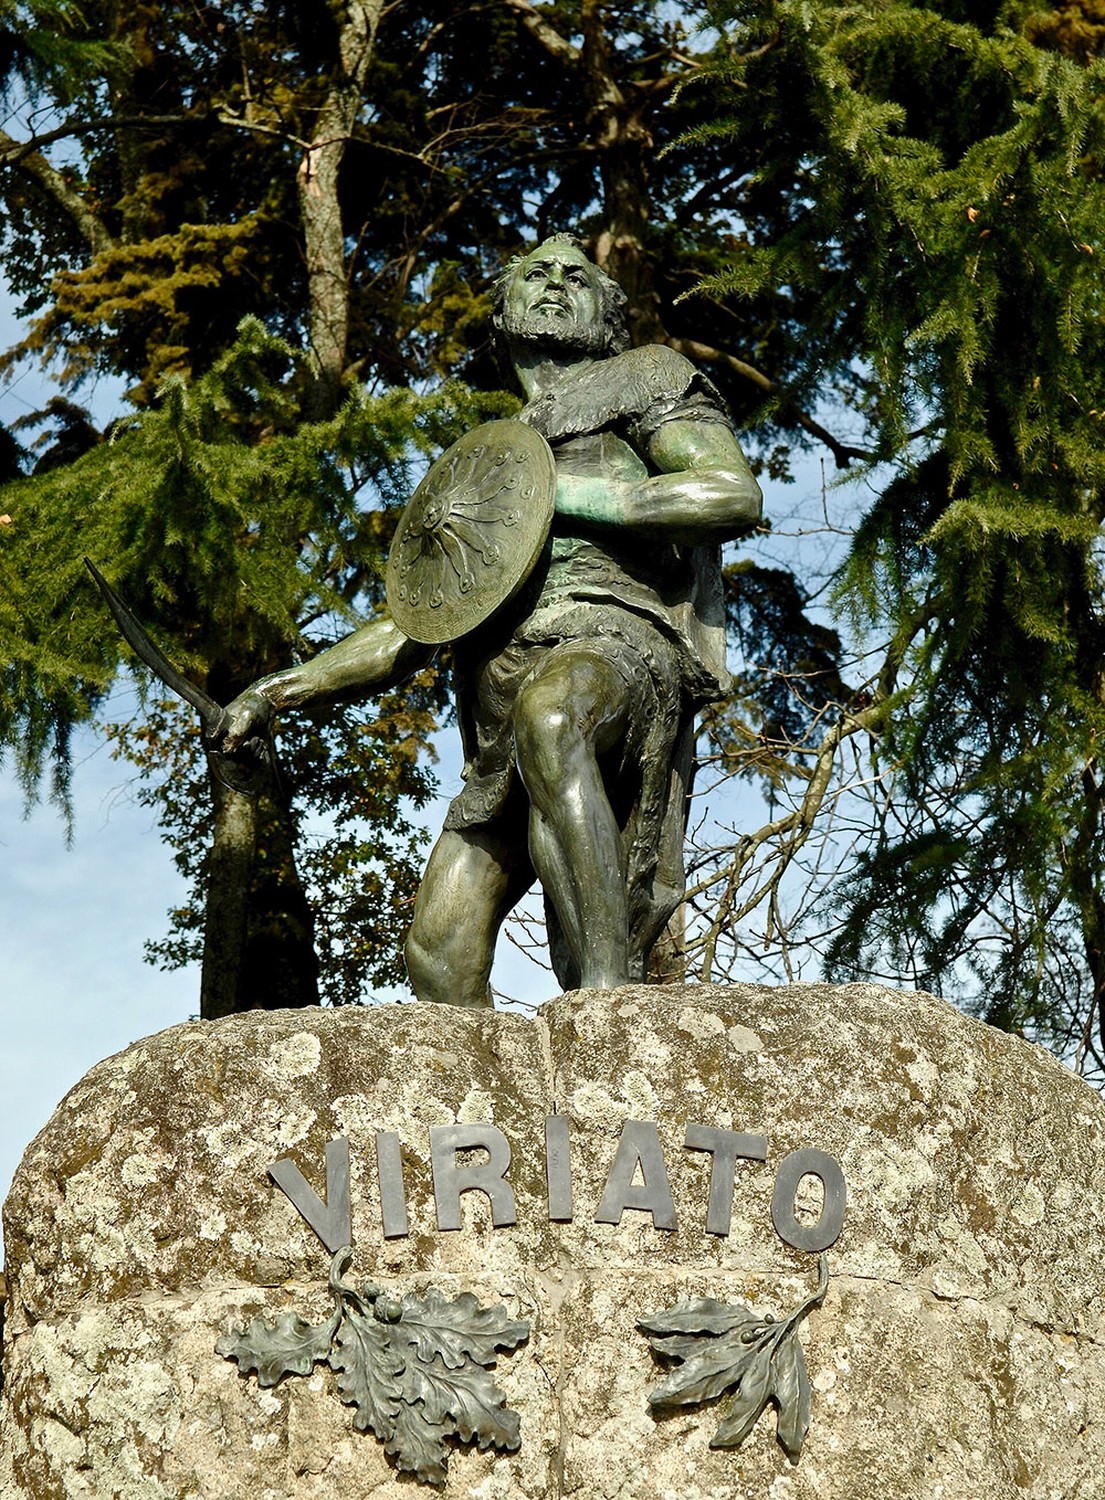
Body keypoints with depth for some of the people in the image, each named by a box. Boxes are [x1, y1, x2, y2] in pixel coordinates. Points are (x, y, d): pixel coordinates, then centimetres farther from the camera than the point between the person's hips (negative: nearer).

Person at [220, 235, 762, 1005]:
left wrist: (557, 494, -2)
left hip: (615, 641, -7)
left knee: (550, 716, -42)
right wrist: (286, 687, 22)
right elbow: (412, 630, 35)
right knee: (439, 954, -7)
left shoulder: (643, 379, 20)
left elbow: (737, 495, 1)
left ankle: (610, 997, -51)